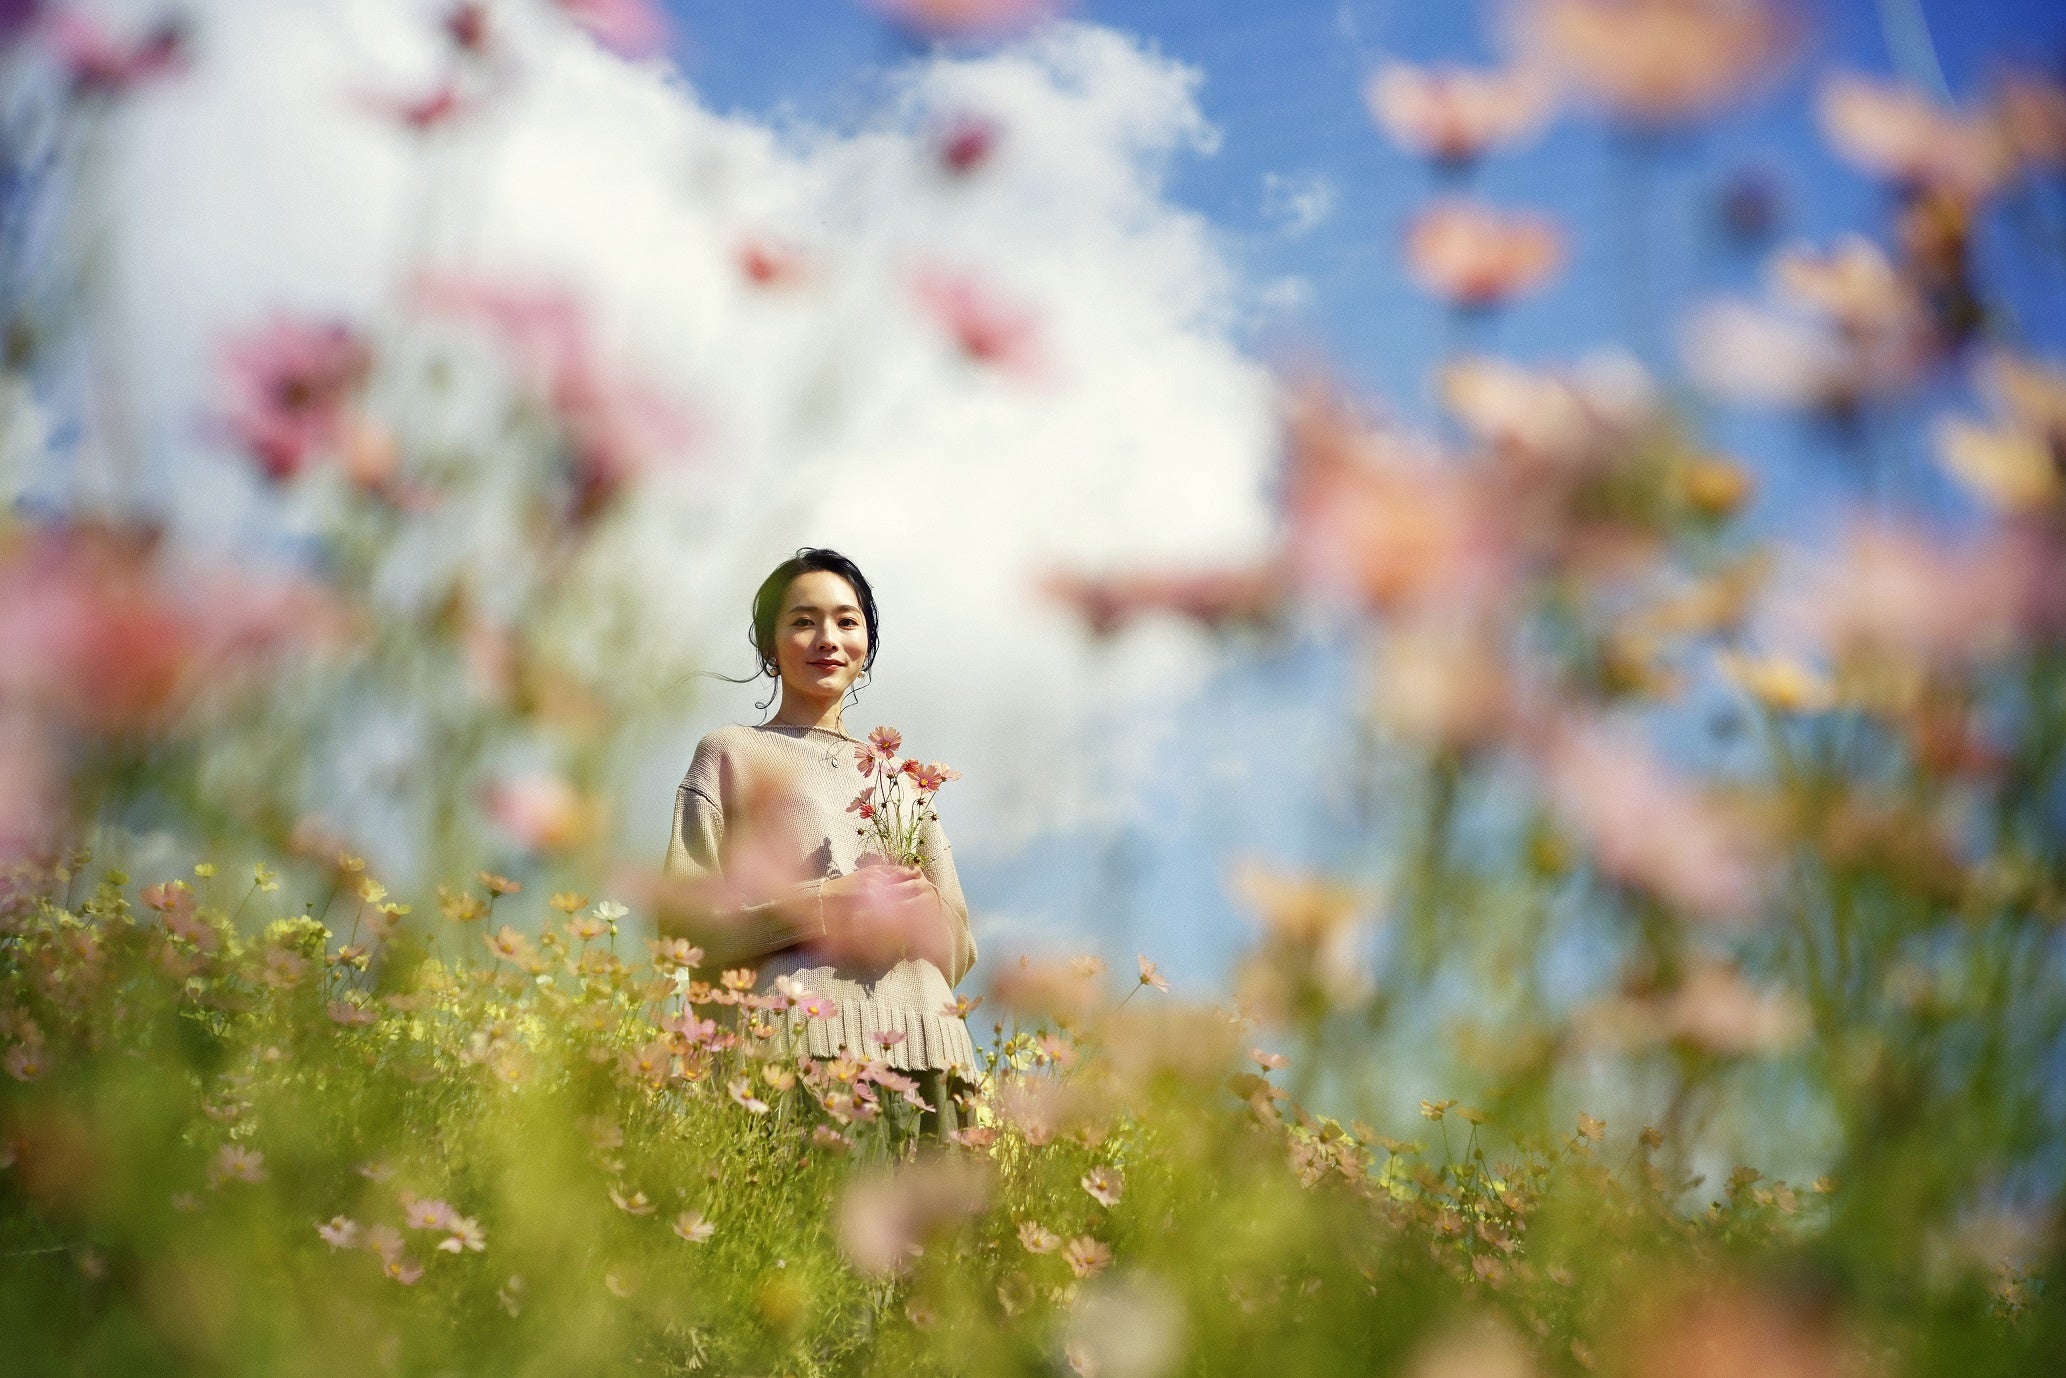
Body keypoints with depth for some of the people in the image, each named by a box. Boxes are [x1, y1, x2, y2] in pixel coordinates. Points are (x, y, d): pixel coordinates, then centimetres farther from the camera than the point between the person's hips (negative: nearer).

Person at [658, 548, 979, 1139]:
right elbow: (683, 922, 1)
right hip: (798, 1038, -4)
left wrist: (920, 911, -2)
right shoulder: (733, 751, 11)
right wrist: (822, 907, -11)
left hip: (918, 1046, 4)